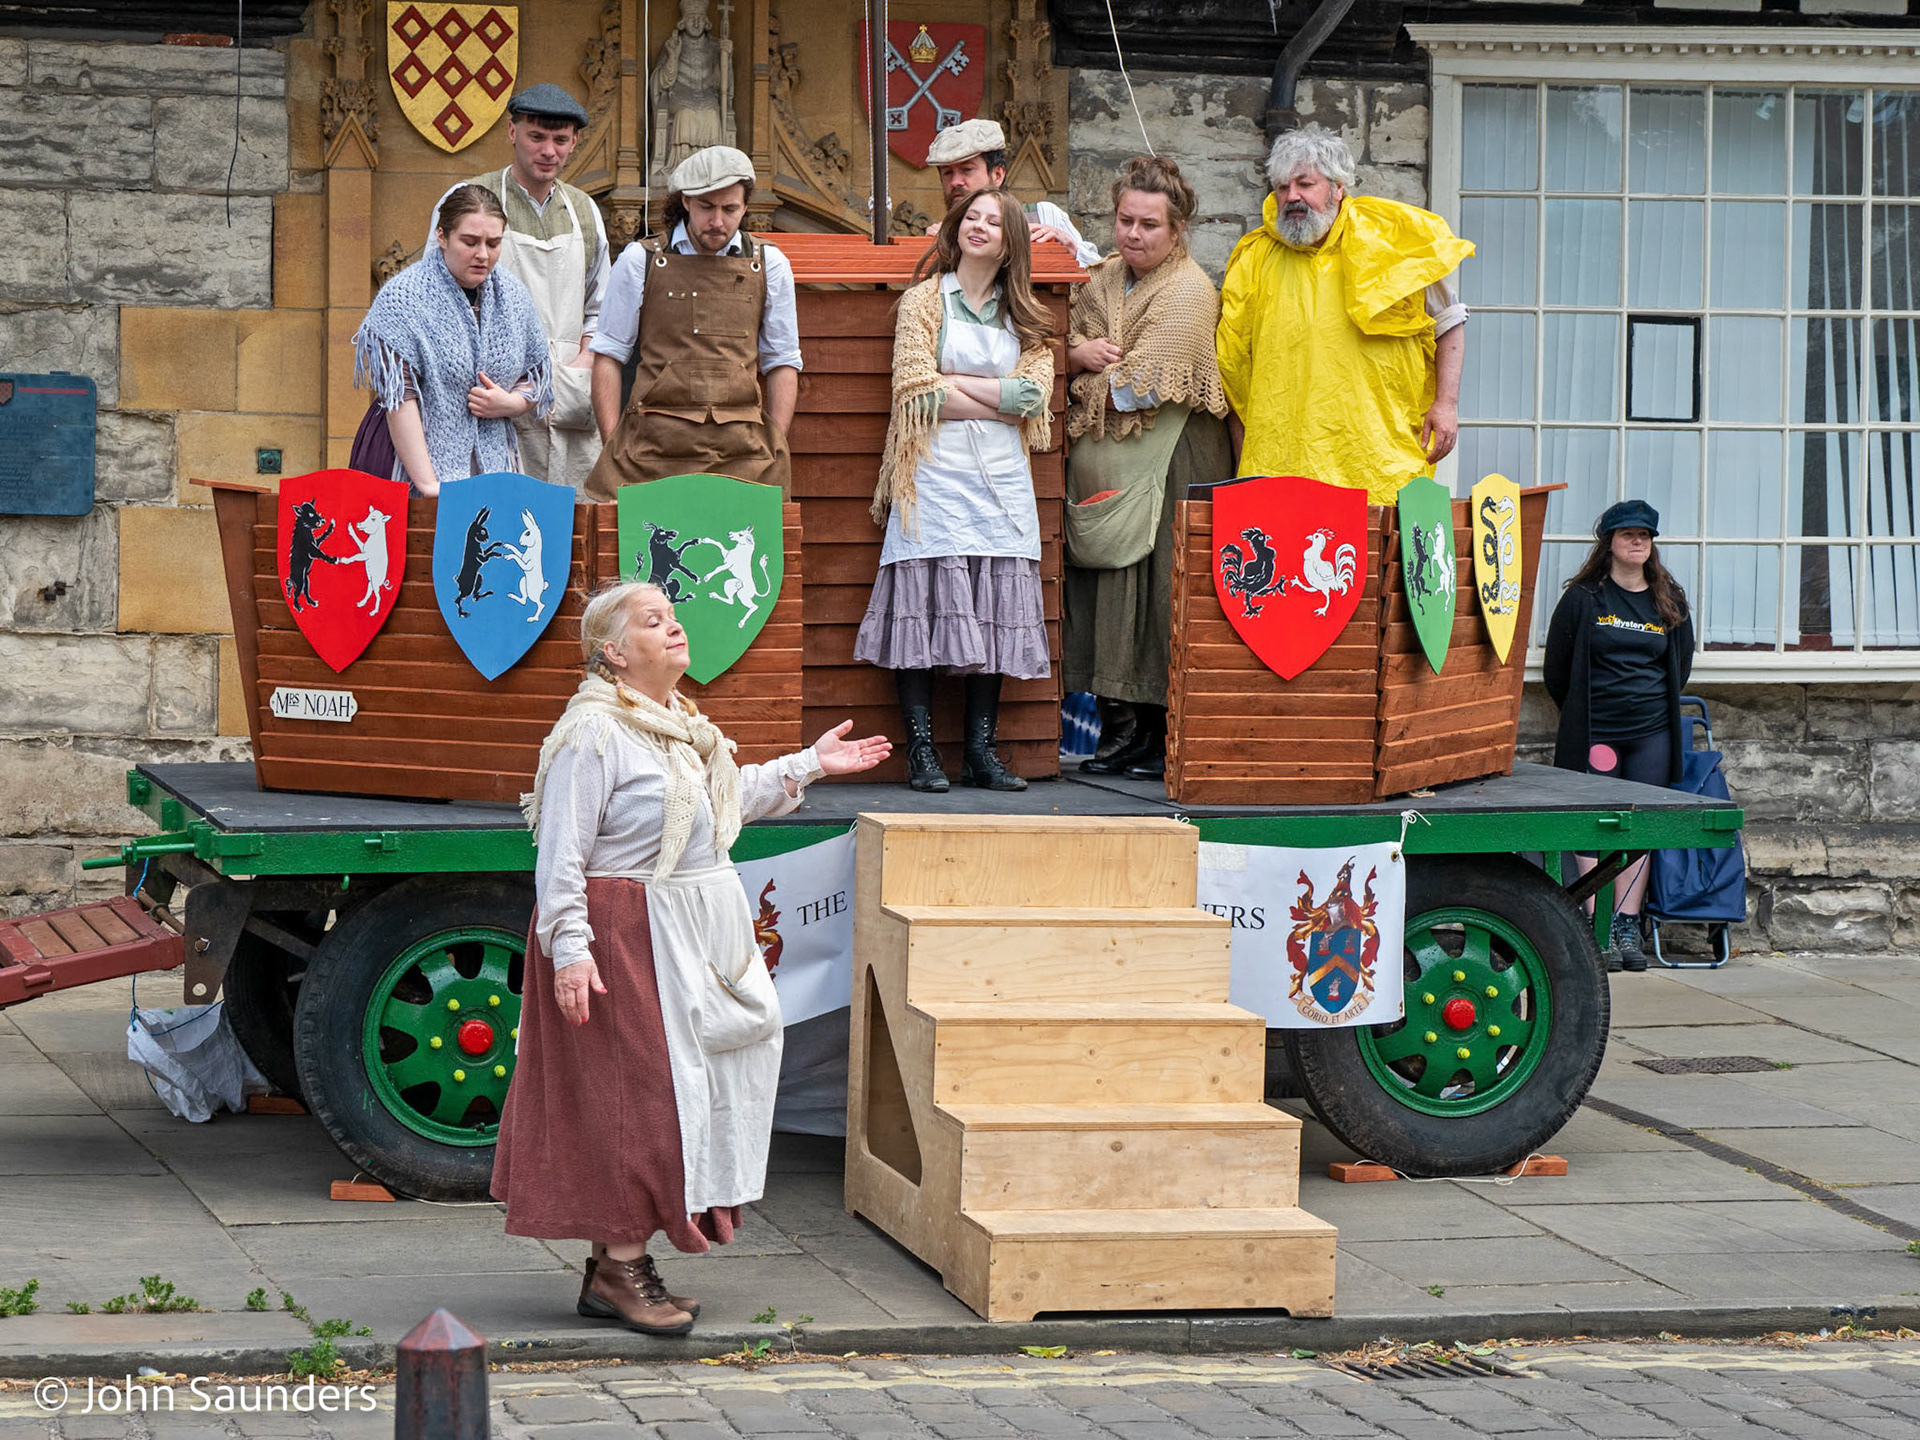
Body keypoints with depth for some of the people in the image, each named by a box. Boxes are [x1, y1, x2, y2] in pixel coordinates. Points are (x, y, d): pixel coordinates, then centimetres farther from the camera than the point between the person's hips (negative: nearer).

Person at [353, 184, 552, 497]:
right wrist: (428, 484, -21)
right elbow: (398, 398, -14)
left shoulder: (514, 297, 8)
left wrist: (509, 403, -6)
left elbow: (538, 378, 18)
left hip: (494, 467, 4)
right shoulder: (401, 299, -9)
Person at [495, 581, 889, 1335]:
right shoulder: (593, 733, -15)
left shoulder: (679, 723, 13)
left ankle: (619, 1264, 20)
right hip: (626, 936, -10)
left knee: (678, 1086, 11)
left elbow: (724, 803, 29)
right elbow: (561, 855, -19)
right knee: (638, 1087, -7)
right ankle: (618, 1270, 1)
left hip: (692, 934, 10)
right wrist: (569, 949, -26)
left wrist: (809, 764, 28)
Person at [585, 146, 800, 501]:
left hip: (741, 448, 1)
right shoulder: (641, 261, 7)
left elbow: (783, 364, 15)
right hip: (654, 442, -1)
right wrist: (614, 445, 0)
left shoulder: (769, 265, 12)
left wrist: (775, 447, 4)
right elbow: (608, 356, 9)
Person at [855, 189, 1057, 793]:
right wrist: (1001, 399, -6)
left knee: (993, 613, -1)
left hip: (1002, 476, 3)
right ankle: (921, 750, -7)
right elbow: (917, 390, -7)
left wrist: (956, 383, -8)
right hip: (935, 469, -3)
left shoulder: (1024, 316, 16)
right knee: (927, 604, -10)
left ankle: (981, 752, 2)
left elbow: (1037, 391, 0)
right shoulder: (924, 300, 6)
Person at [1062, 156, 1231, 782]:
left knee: (1161, 587, -6)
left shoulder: (1189, 294, -10)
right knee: (1115, 586, 7)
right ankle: (1143, 735, 14)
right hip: (1104, 467, 7)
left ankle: (1174, 741, 1)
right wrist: (1079, 355, -10)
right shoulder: (1103, 279, 13)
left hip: (1164, 466, -7)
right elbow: (1060, 348, 11)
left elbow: (1138, 388, -16)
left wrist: (1084, 381, -1)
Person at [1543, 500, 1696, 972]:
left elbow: (1680, 667, 20)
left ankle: (1627, 928, 4)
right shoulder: (1583, 598, 0)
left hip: (1652, 734, 3)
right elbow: (1556, 670, 5)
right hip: (1594, 733, -3)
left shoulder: (1670, 601, 9)